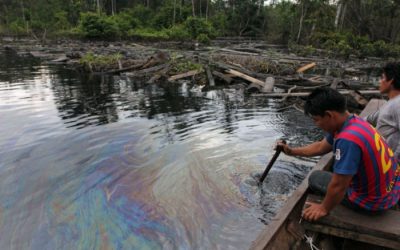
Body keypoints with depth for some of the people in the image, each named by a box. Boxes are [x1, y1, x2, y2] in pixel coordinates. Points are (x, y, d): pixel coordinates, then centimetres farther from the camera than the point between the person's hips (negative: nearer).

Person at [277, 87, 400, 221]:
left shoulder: (347, 140, -35)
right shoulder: (353, 122, -5)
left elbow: (338, 186, -28)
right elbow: (320, 147, 12)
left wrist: (324, 208, -12)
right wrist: (292, 151, 16)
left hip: (374, 200, -8)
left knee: (315, 178, 6)